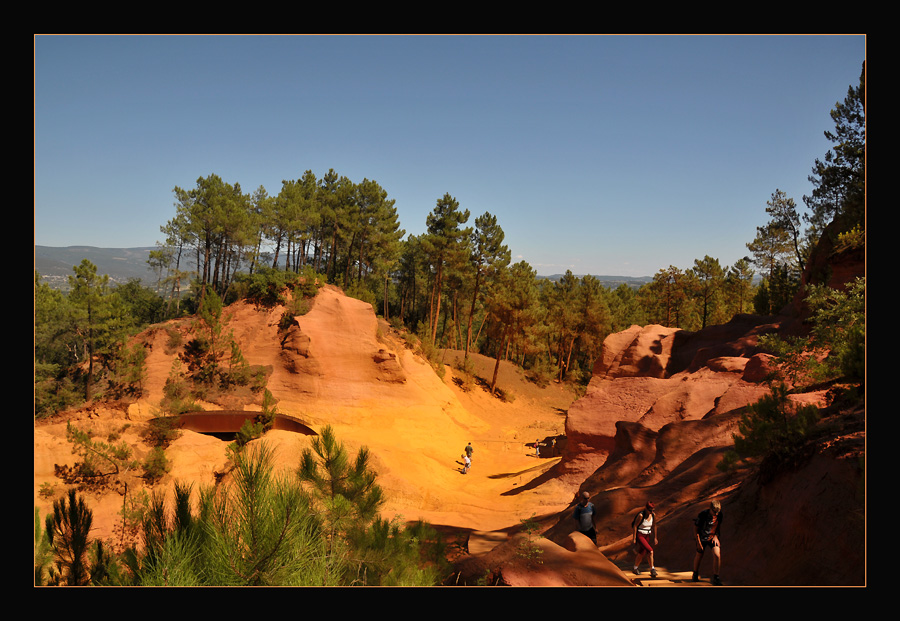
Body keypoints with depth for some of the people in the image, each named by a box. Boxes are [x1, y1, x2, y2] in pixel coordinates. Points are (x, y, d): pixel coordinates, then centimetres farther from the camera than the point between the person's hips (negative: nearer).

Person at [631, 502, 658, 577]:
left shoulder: (653, 515, -6)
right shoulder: (641, 515, -23)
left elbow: (654, 526, 7)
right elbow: (635, 526, -15)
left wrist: (655, 537, 12)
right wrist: (634, 538, -13)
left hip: (647, 536, 6)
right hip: (639, 536, -6)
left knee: (642, 553, 15)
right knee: (650, 551, -20)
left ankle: (636, 568, 36)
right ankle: (652, 569, -12)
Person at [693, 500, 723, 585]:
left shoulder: (719, 515, -14)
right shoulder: (702, 515, -25)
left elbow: (719, 526, 8)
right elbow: (696, 529, -16)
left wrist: (716, 536, -2)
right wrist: (698, 543, -15)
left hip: (713, 537, 2)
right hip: (702, 538, -2)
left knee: (717, 555, -16)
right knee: (699, 556, 12)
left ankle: (715, 577, -4)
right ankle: (695, 574, 38)